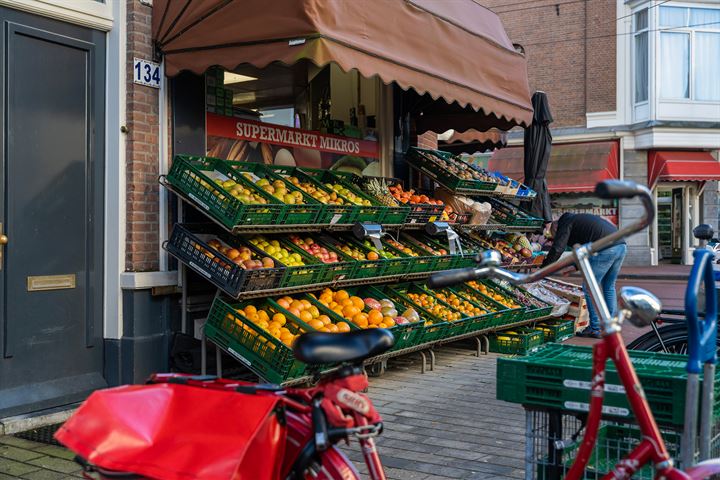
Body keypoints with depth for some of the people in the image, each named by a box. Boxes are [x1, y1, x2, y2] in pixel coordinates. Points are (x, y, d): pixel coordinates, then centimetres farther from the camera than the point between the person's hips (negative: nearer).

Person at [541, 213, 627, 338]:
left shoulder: (565, 223, 7)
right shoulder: (578, 219, 32)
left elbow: (556, 250, -5)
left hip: (605, 250, -9)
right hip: (621, 246, 9)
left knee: (590, 288, 4)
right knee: (609, 287, 20)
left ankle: (595, 329, 7)